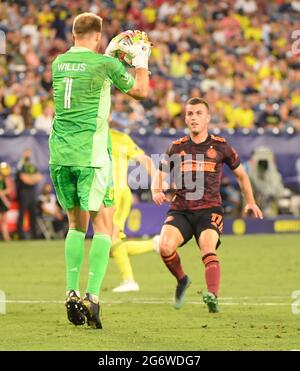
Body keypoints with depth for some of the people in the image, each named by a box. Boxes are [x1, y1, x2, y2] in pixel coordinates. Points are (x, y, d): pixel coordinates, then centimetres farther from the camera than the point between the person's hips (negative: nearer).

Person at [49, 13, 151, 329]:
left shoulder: (59, 62, 10)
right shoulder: (105, 64, -6)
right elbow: (140, 91, 10)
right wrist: (140, 59, 25)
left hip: (59, 154, 5)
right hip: (90, 155, -5)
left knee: (76, 223, 17)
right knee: (103, 225, 1)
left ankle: (72, 293, 9)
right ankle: (92, 296, -10)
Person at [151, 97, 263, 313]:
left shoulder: (220, 146, 7)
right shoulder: (177, 148, 11)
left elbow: (240, 174, 21)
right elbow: (160, 175, 16)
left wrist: (250, 202, 16)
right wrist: (157, 193, -6)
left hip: (209, 210, -2)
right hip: (180, 210, 2)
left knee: (208, 250, -28)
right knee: (165, 246, -23)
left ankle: (213, 296, -43)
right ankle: (182, 280, 5)